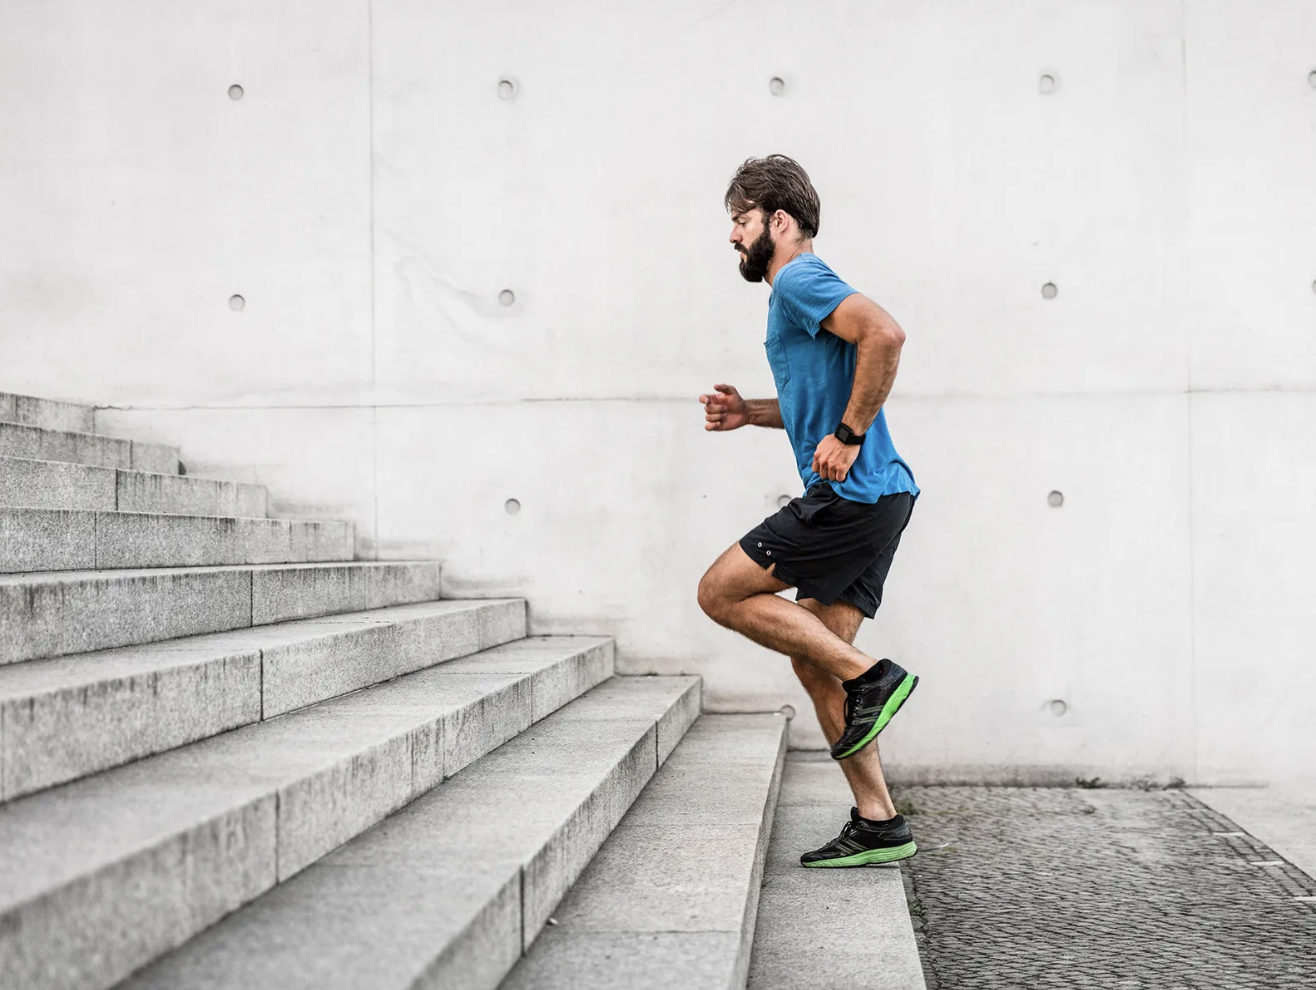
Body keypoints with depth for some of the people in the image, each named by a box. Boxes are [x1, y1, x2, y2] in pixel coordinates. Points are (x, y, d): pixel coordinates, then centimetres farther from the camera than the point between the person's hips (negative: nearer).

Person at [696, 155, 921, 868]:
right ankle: (878, 824, 11)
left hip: (853, 496, -10)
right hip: (873, 498, 10)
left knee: (721, 592, -6)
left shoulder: (800, 280, -8)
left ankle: (869, 676, -6)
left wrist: (848, 438, -22)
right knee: (815, 662, 9)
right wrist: (751, 412, 19)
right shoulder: (796, 292, 24)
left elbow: (885, 333, -26)